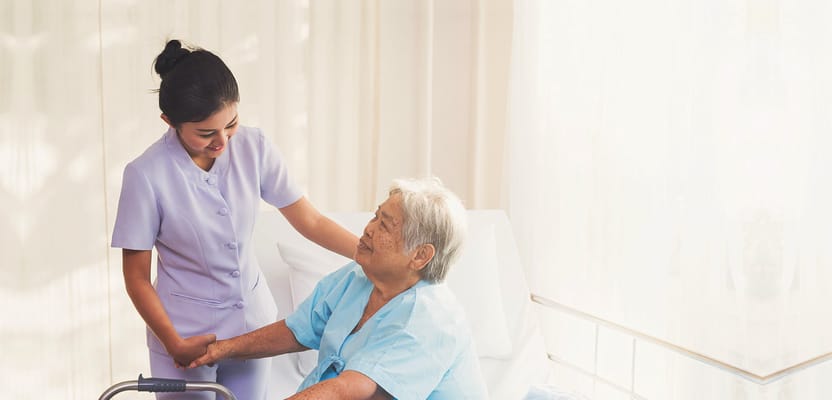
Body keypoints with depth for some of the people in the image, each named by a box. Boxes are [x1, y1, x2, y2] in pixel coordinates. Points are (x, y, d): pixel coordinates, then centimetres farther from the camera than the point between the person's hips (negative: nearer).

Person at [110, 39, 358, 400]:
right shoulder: (147, 176, -18)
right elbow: (137, 277, -10)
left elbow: (310, 222, -4)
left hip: (254, 322, 3)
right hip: (187, 332, -3)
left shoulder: (253, 148, -8)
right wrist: (175, 345, -15)